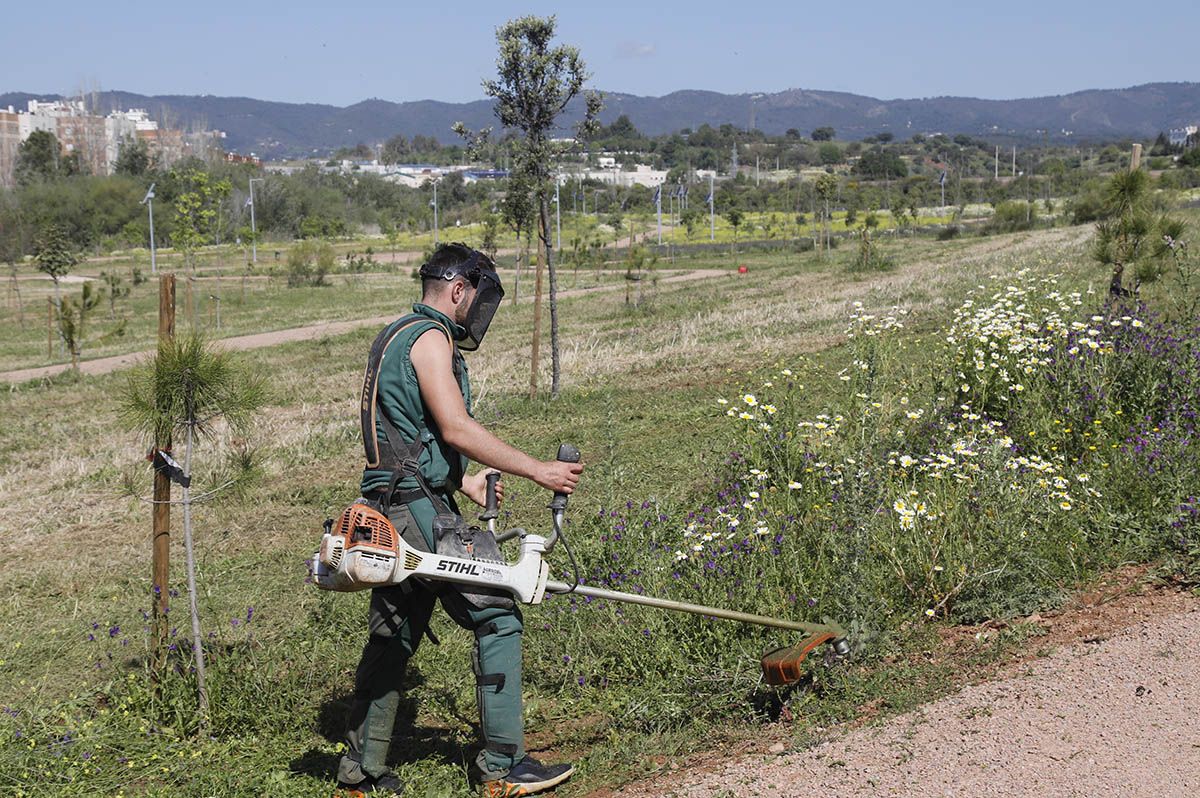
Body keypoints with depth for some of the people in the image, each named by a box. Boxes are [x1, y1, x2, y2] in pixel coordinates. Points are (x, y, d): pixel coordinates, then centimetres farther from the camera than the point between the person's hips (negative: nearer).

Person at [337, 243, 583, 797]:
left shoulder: (395, 336, 22)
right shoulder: (429, 336, -10)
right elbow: (456, 429, -19)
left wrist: (462, 482, 32)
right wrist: (536, 470, -15)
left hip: (391, 509, 10)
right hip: (421, 508, -10)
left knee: (394, 637, 14)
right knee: (497, 618, -6)